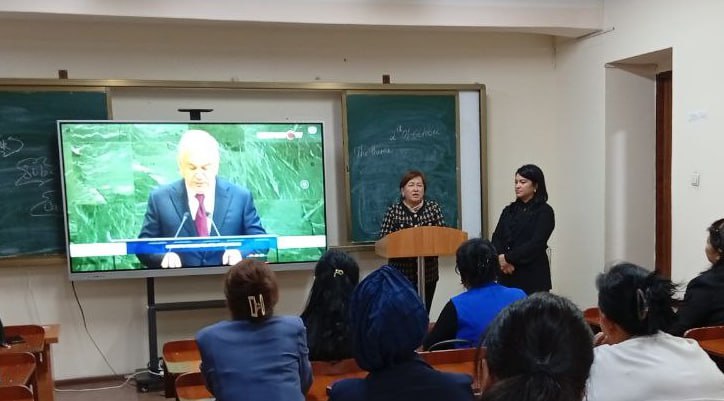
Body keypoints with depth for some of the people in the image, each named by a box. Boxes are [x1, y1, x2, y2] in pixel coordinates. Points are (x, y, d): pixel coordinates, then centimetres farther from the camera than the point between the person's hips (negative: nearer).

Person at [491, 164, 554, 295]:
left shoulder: (544, 211, -1)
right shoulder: (509, 210, 15)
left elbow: (536, 243, -12)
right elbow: (496, 238, 7)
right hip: (507, 276, 4)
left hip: (533, 277, -4)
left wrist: (508, 258, -13)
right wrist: (501, 259, -12)